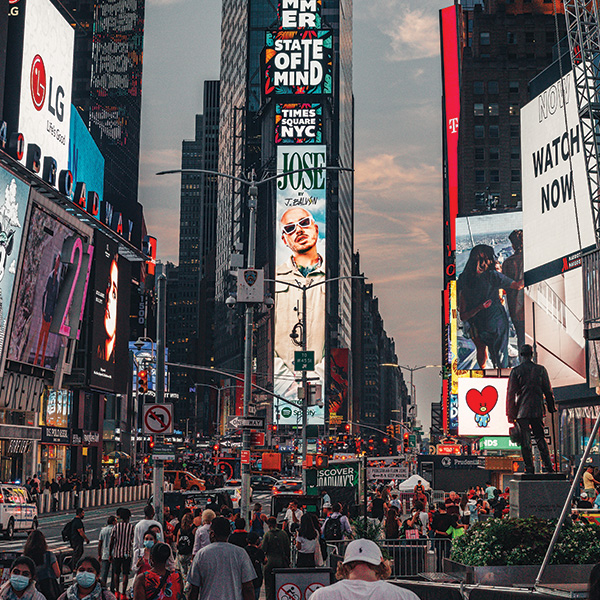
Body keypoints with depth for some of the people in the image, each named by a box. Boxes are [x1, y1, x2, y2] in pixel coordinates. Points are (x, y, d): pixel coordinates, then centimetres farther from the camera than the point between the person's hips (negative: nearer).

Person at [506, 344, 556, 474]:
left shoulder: (516, 371, -3)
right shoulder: (540, 369, 1)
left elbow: (511, 394, -3)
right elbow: (548, 391, 6)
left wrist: (510, 414, 1)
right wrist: (551, 408, 16)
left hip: (522, 410, -2)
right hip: (537, 409, 2)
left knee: (525, 440, 2)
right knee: (540, 438, 11)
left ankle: (529, 468, 0)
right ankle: (548, 466, 8)